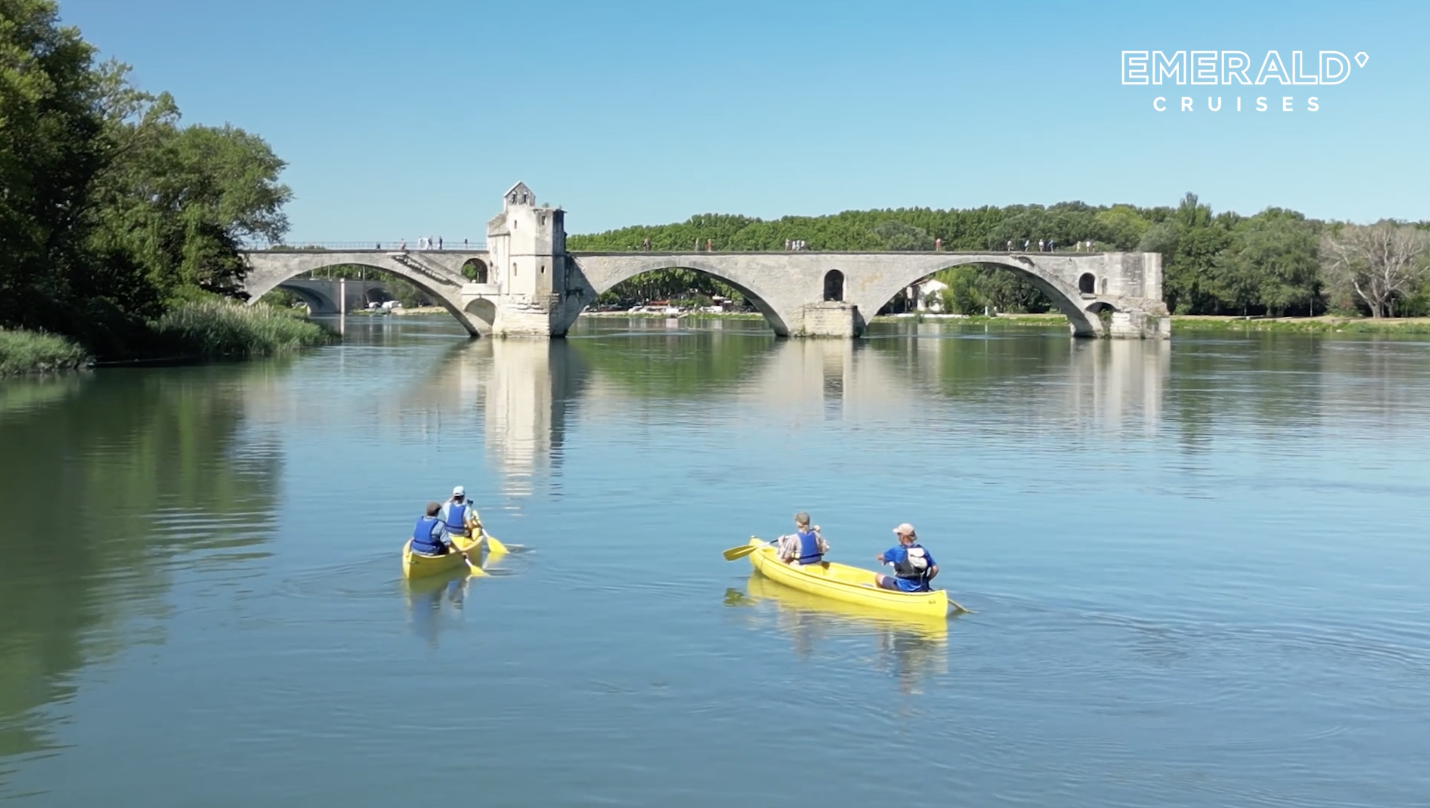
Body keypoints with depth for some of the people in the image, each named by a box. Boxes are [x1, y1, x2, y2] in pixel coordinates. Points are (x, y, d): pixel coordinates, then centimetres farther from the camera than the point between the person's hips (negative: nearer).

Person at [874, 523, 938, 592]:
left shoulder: (897, 551, -9)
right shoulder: (923, 551, 2)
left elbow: (879, 557, 6)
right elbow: (935, 569, 2)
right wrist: (925, 581, 15)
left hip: (903, 589, -5)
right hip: (921, 590, 5)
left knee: (878, 576, 15)